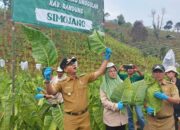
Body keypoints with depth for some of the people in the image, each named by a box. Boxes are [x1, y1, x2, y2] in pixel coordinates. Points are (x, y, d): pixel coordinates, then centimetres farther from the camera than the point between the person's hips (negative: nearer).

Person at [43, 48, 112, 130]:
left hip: (84, 116, 3)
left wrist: (106, 58, 0)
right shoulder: (62, 83, -6)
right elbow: (51, 92, -19)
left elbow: (99, 72, 4)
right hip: (70, 118, -3)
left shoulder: (84, 78, 2)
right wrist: (47, 80, -37)